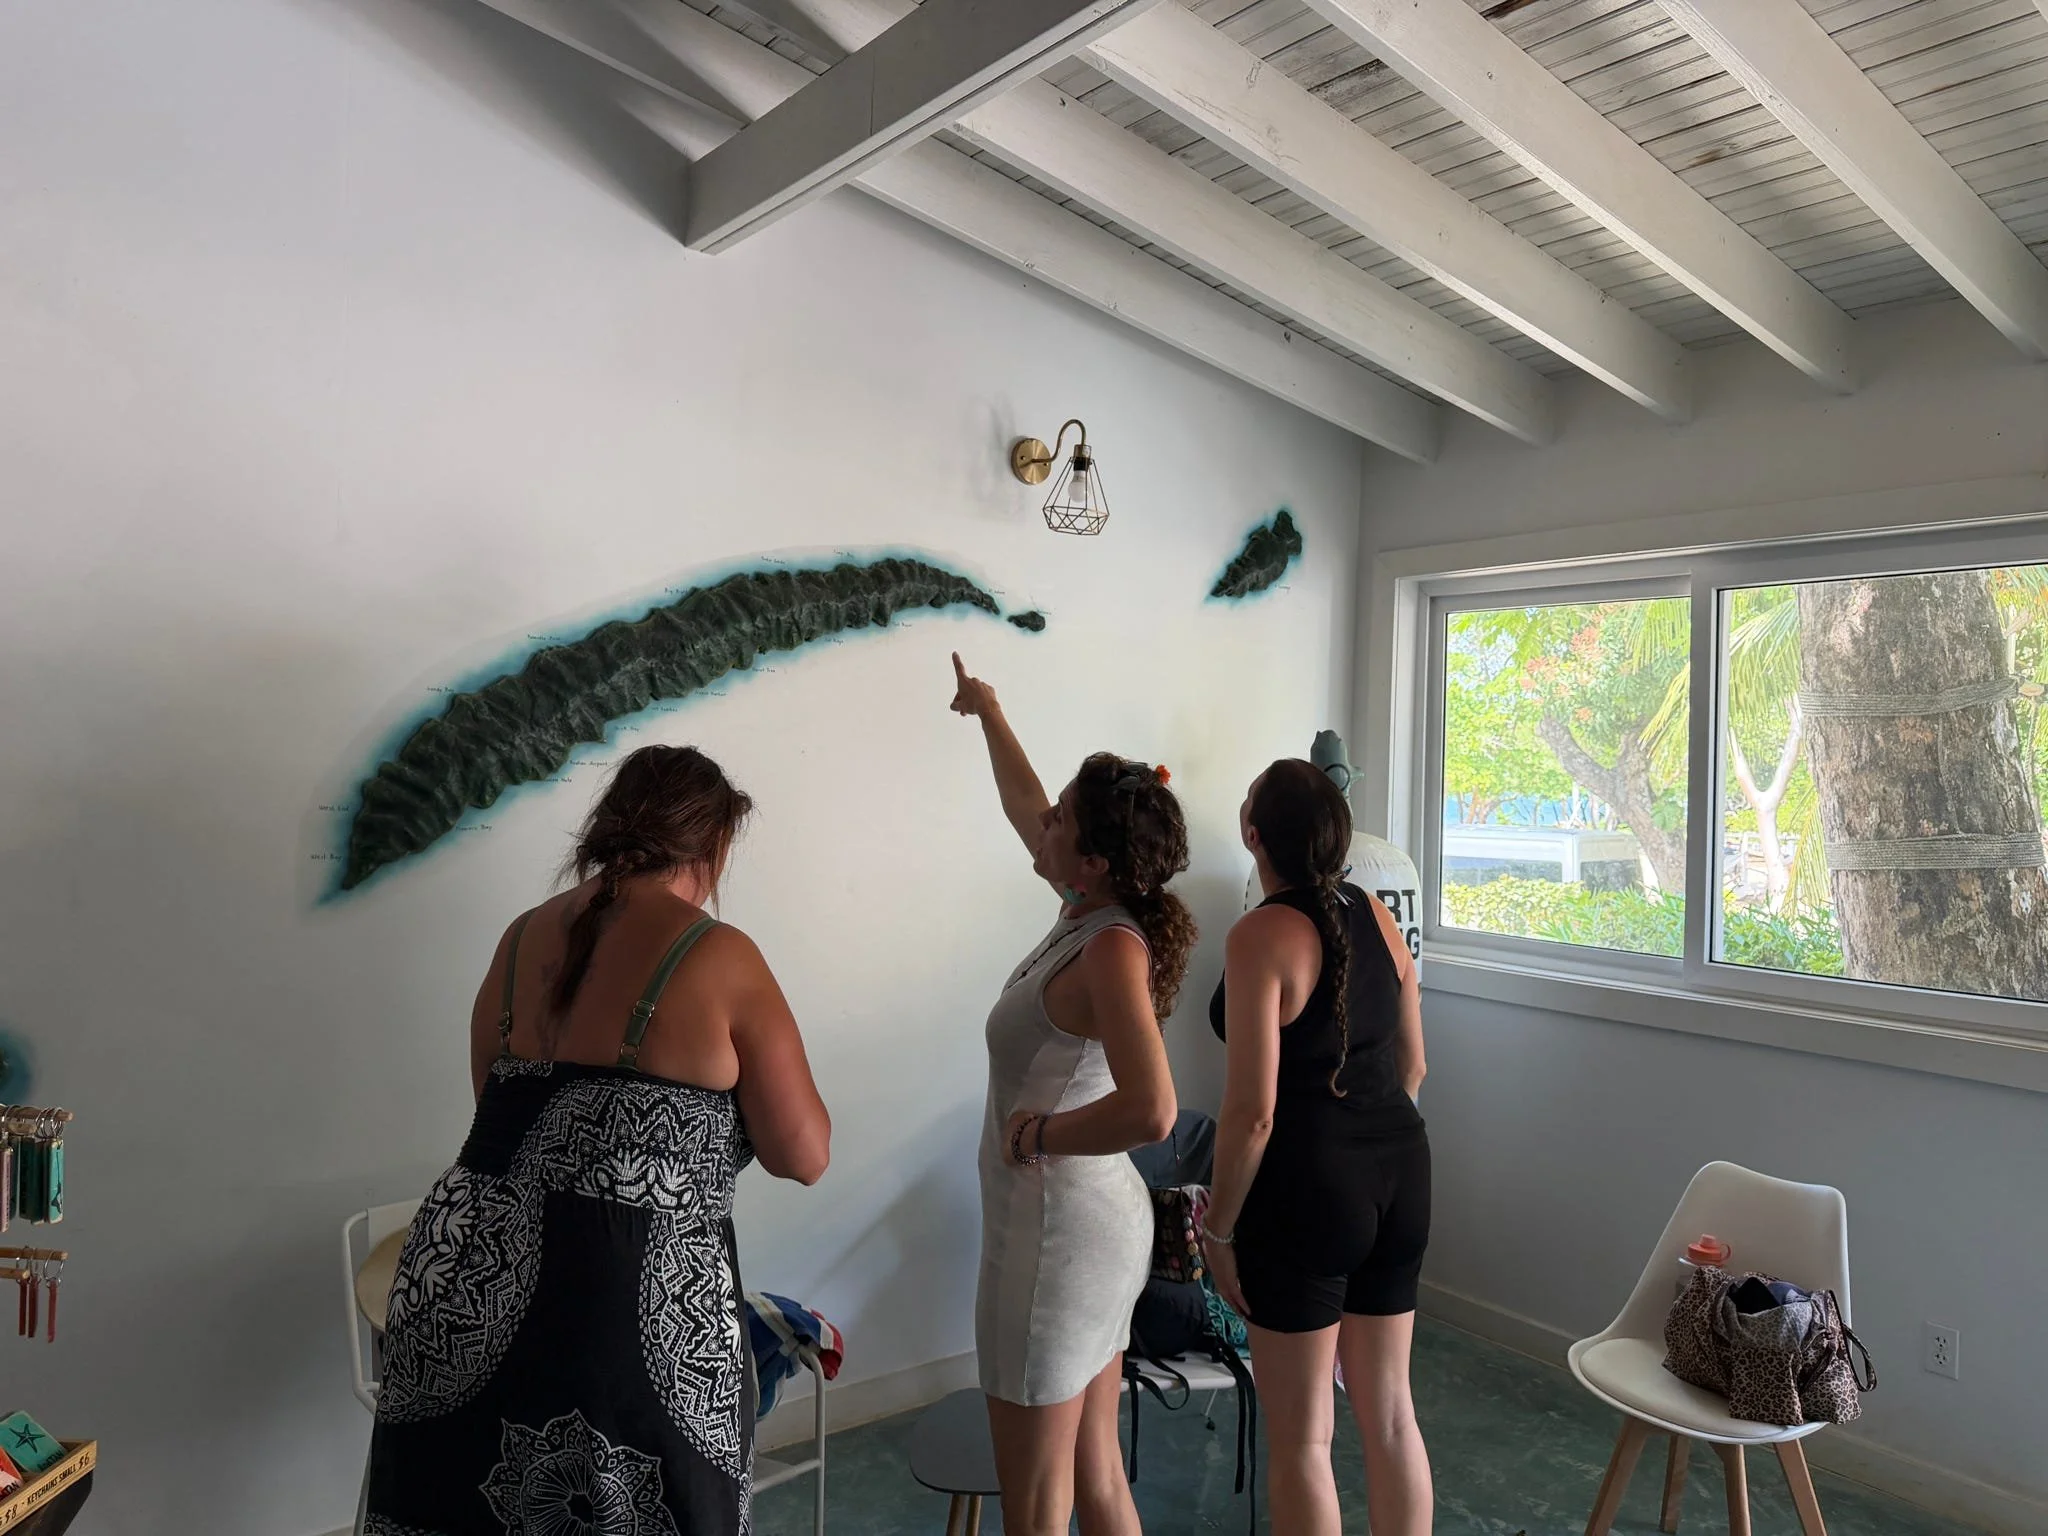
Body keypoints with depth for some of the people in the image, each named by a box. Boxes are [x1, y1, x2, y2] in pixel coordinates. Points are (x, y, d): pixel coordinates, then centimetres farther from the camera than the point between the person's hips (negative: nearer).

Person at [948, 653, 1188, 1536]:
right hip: (1090, 1218, 9)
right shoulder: (1092, 912, 2)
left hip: (1059, 1229, -9)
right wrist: (988, 715, 31)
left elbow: (1149, 1112, -35)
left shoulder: (1113, 949, -22)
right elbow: (1025, 808, 20)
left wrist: (1040, 1134, -20)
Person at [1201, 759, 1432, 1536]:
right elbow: (1412, 1063, 13)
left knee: (1301, 1437, 10)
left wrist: (1218, 1226, -8)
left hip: (1307, 1188, -7)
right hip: (1401, 1176, 7)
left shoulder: (1261, 936, -18)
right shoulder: (1377, 916, 3)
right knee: (1390, 1411, 20)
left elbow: (1253, 1112, -19)